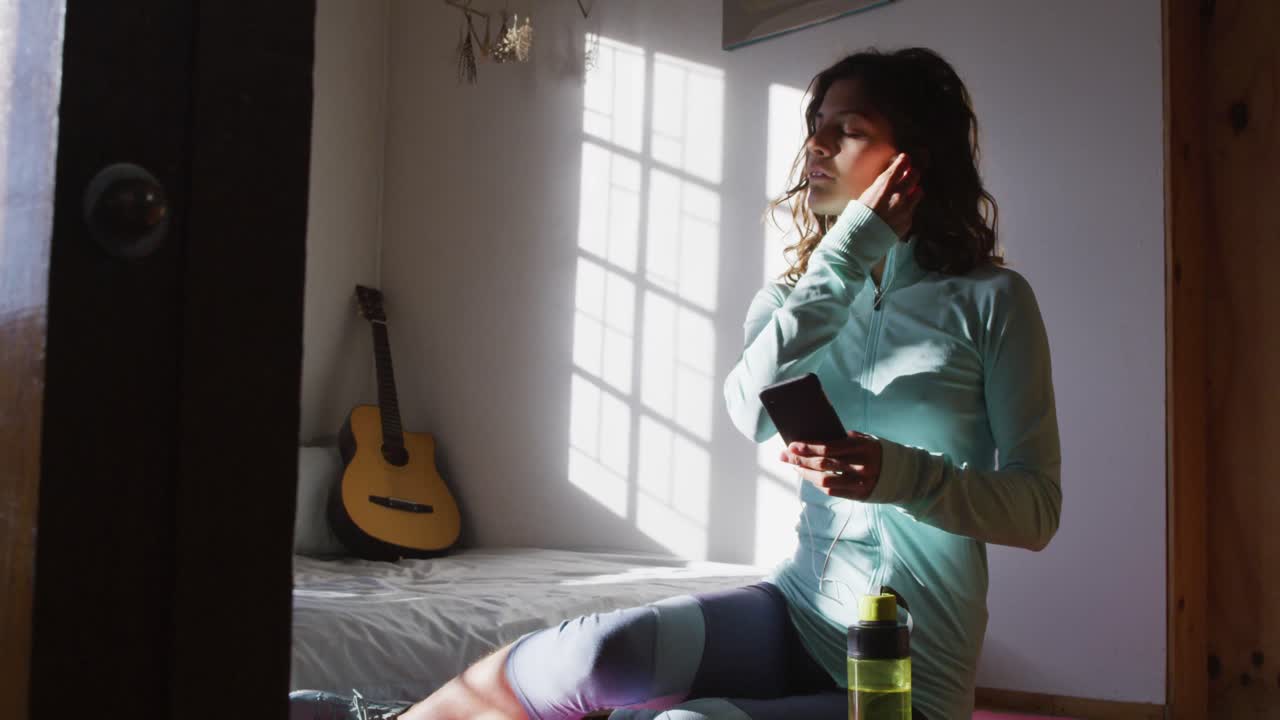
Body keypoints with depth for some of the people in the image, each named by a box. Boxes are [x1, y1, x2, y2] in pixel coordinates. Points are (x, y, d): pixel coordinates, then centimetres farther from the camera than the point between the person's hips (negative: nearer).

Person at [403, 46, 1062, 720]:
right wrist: (848, 249, -16)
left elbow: (1037, 509, -7)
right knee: (594, 655, -25)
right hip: (798, 608, 4)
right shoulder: (800, 292, 8)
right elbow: (751, 412, -14)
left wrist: (906, 474, -26)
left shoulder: (989, 299, -5)